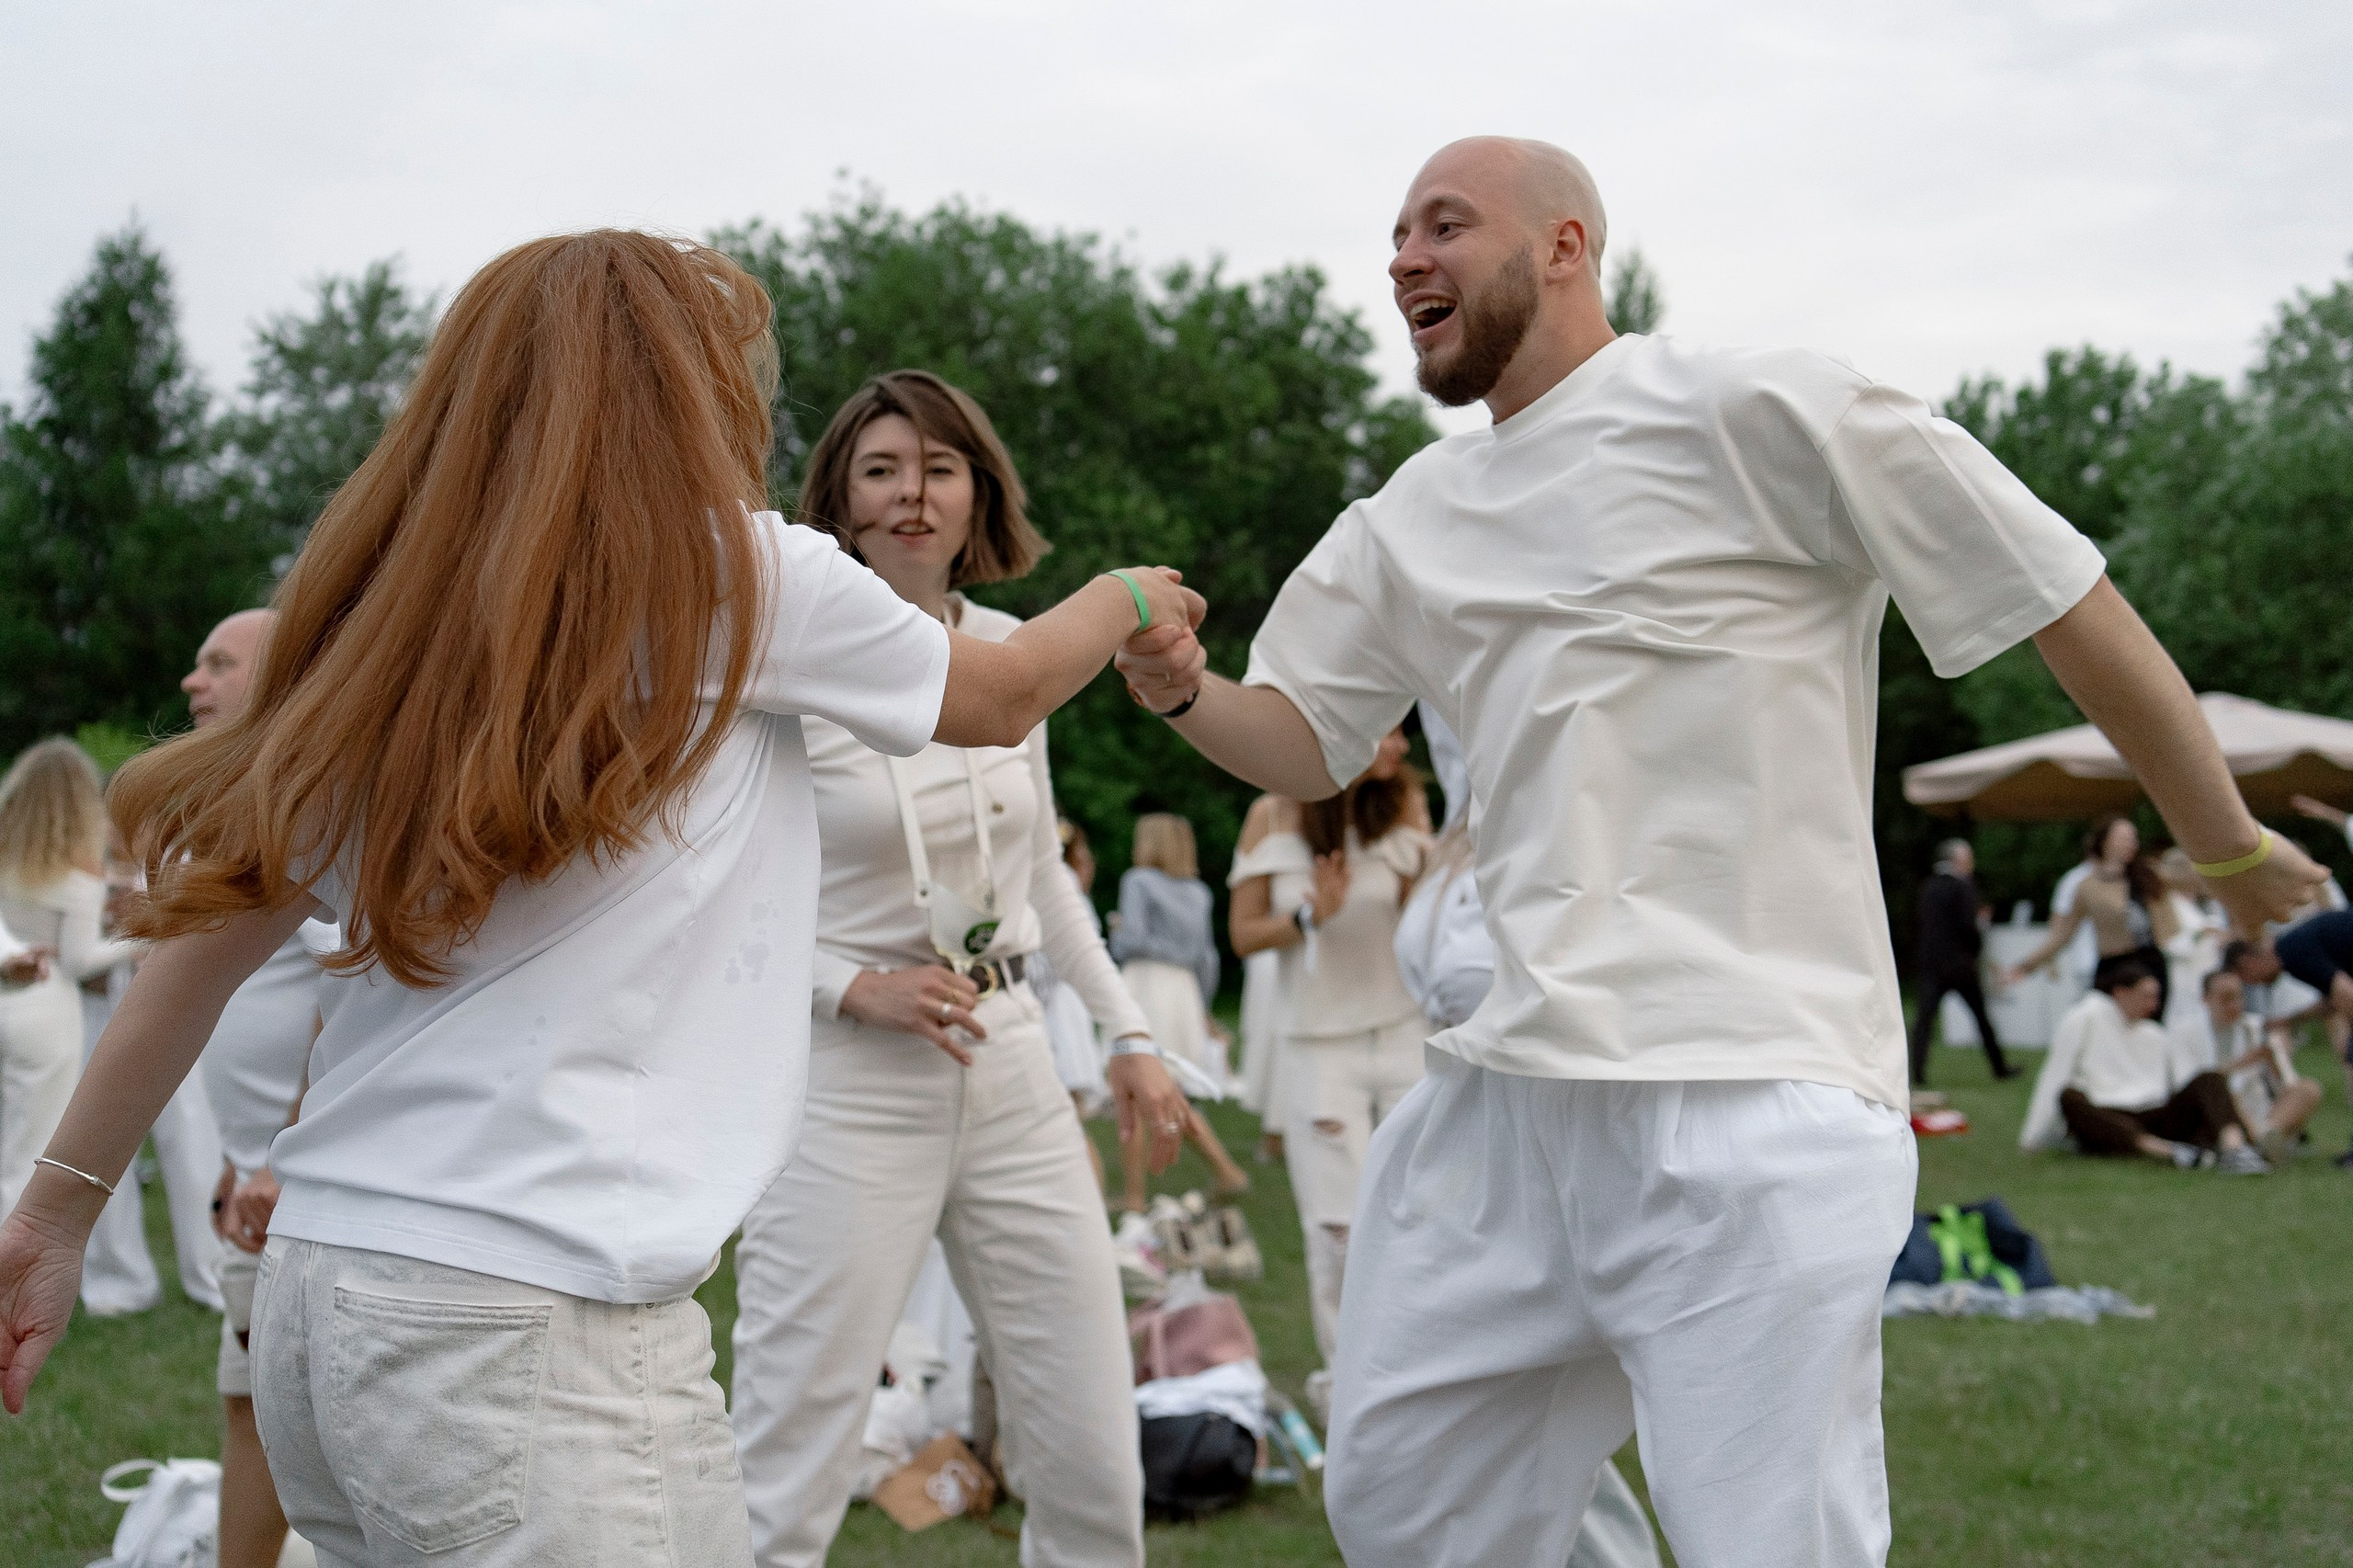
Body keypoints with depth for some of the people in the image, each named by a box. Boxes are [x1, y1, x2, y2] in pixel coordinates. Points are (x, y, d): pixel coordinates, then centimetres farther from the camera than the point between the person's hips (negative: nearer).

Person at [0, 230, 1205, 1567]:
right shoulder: (740, 575, -3)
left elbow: (209, 931, 10)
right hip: (539, 1332, -7)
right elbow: (1006, 697, 14)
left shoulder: (392, 621, 11)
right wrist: (1132, 596, 34)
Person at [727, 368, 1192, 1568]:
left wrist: (1126, 1032, 17)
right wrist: (857, 986, -15)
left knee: (1093, 1467, 8)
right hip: (849, 1087, -5)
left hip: (1011, 1069, 6)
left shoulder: (1009, 651, 7)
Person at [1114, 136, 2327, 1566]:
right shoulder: (1408, 521, 16)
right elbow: (1304, 745, 20)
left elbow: (2067, 604, -2)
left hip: (1749, 1105, -7)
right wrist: (1182, 690, -2)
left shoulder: (1754, 413, -6)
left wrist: (2229, 848, 5)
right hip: (1509, 1089, 7)